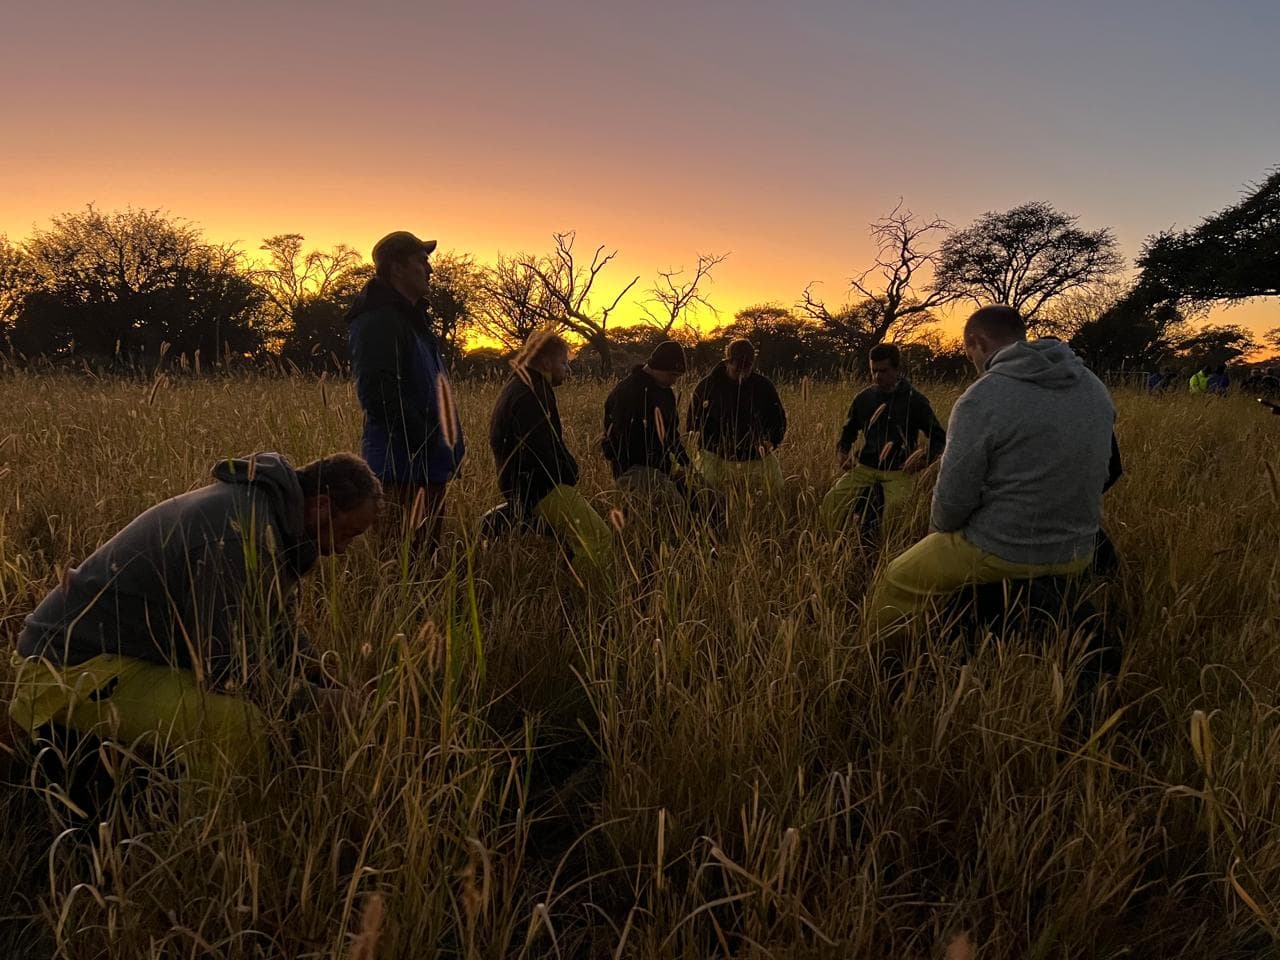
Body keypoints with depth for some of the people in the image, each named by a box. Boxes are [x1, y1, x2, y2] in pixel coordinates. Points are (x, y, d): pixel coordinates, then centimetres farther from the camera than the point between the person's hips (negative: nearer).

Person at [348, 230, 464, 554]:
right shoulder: (380, 320, -14)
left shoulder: (410, 318, 20)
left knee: (428, 550, 15)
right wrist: (429, 441, -20)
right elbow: (378, 394, -23)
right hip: (405, 467, -10)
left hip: (427, 466, 10)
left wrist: (446, 448, 17)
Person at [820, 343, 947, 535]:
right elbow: (848, 431, 22)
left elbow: (938, 437, 3)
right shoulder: (863, 398, 9)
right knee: (832, 500, -18)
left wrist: (925, 460, -16)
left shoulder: (914, 400, -1)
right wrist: (843, 453, 2)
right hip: (865, 468, 4)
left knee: (895, 508, -32)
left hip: (898, 471, -3)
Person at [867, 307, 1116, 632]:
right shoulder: (1096, 389, 2)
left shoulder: (981, 399, -19)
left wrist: (940, 527, 5)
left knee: (895, 581, 15)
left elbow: (952, 500, -17)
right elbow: (1106, 472, 11)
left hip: (1002, 556, -7)